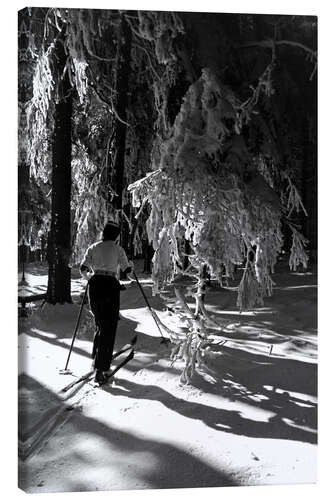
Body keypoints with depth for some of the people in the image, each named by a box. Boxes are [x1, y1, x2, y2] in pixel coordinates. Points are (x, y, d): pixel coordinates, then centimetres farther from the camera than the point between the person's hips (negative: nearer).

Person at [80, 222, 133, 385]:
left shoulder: (93, 247, 8)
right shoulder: (118, 249, 2)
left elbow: (82, 269, 3)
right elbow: (127, 270, 4)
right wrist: (130, 264, 26)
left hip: (95, 286, 3)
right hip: (111, 286, -3)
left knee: (100, 324, 22)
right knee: (109, 329, 0)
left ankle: (96, 359, 26)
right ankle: (100, 371, -4)